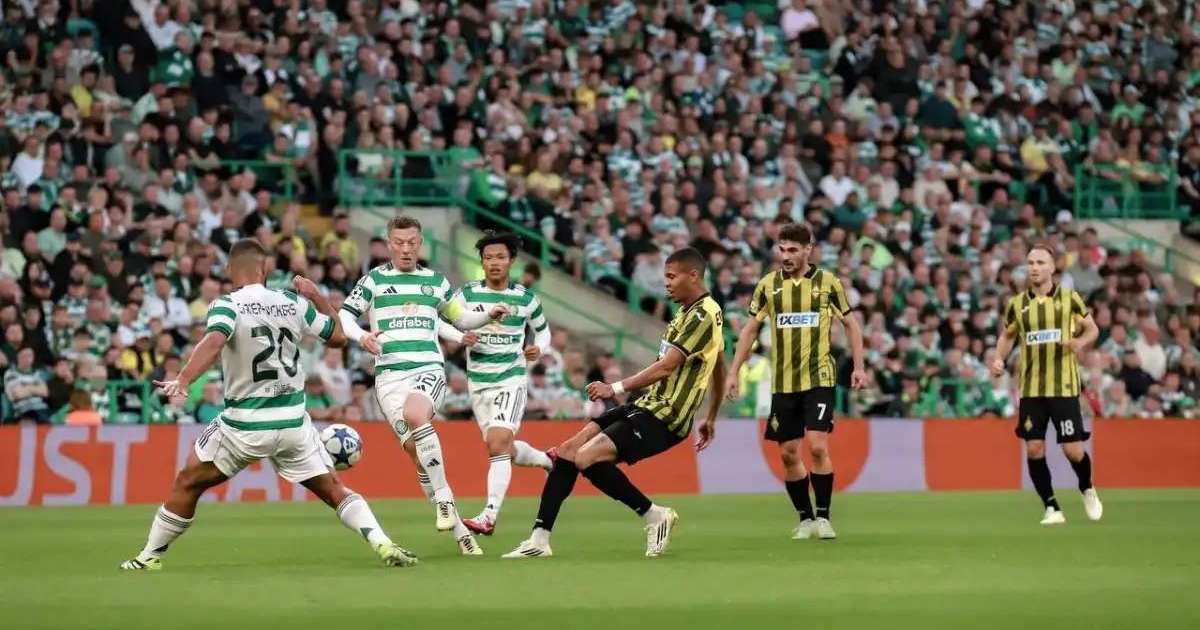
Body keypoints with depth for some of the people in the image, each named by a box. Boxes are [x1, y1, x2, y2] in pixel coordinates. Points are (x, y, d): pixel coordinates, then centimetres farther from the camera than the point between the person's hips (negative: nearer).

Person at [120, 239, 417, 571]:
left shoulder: (226, 306, -10)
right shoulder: (294, 303, 1)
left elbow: (214, 341, -31)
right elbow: (338, 336, 13)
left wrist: (183, 380, -41)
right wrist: (316, 295, 24)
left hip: (244, 424, -3)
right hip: (293, 422, 3)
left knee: (188, 483, 15)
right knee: (334, 490, 12)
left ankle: (150, 556, 18)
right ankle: (384, 544, -6)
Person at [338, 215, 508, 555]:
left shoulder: (435, 281, 14)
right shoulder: (374, 279, 9)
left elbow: (460, 318, 26)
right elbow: (344, 316, 8)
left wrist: (489, 315, 8)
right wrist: (361, 336, -11)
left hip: (429, 368, -1)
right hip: (390, 374, 1)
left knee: (415, 415, -34)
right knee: (414, 450, -5)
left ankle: (443, 498, -26)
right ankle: (459, 531, 3)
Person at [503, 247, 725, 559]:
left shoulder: (703, 314, -14)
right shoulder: (690, 312, 18)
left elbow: (666, 367, -22)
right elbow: (719, 369, 28)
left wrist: (616, 388, -25)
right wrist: (711, 418, 35)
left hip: (663, 418, -10)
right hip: (646, 405, 10)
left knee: (586, 458, -24)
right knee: (568, 451, -1)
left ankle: (653, 515, -7)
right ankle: (539, 540, -1)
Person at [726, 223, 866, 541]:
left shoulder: (828, 282, -2)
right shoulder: (768, 285, 4)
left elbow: (851, 324, 7)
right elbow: (750, 329, 10)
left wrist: (858, 367, -1)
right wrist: (734, 373, 6)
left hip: (819, 378, -3)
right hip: (782, 381, 3)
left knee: (817, 446, -14)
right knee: (788, 453, 3)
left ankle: (823, 517, -2)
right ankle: (805, 519, 16)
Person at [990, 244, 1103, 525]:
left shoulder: (1069, 298, -2)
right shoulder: (1017, 304, 4)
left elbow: (1093, 329, 6)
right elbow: (1007, 335, 19)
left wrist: (1080, 342, -15)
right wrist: (999, 359, 1)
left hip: (1064, 387, -2)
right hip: (1030, 389, 2)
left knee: (1073, 450, -4)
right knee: (1034, 449, -4)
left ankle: (1087, 489, 28)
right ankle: (1052, 508, 10)